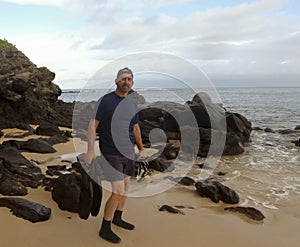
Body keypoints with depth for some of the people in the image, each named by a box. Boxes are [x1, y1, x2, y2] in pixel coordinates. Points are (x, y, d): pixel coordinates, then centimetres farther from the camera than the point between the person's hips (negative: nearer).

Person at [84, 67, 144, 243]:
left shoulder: (133, 104, 6)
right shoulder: (106, 100, -11)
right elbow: (93, 124, -12)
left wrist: (141, 148, 18)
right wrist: (91, 149, -20)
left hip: (128, 153, 6)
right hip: (111, 154, -6)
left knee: (126, 186, 16)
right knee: (118, 191, -8)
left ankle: (118, 218, 38)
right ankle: (105, 228, 11)